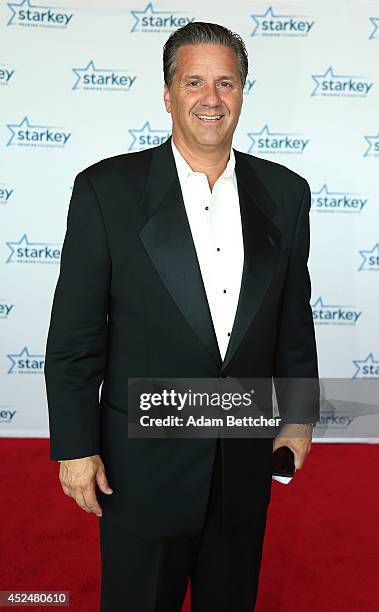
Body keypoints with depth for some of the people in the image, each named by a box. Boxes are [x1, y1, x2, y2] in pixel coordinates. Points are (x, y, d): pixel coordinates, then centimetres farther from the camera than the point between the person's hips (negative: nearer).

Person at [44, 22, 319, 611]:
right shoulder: (107, 190, -11)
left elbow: (295, 316, 8)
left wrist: (298, 417, 9)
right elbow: (74, 334, -9)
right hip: (143, 461, -3)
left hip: (246, 459, 4)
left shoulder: (284, 192, 0)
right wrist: (75, 447, -8)